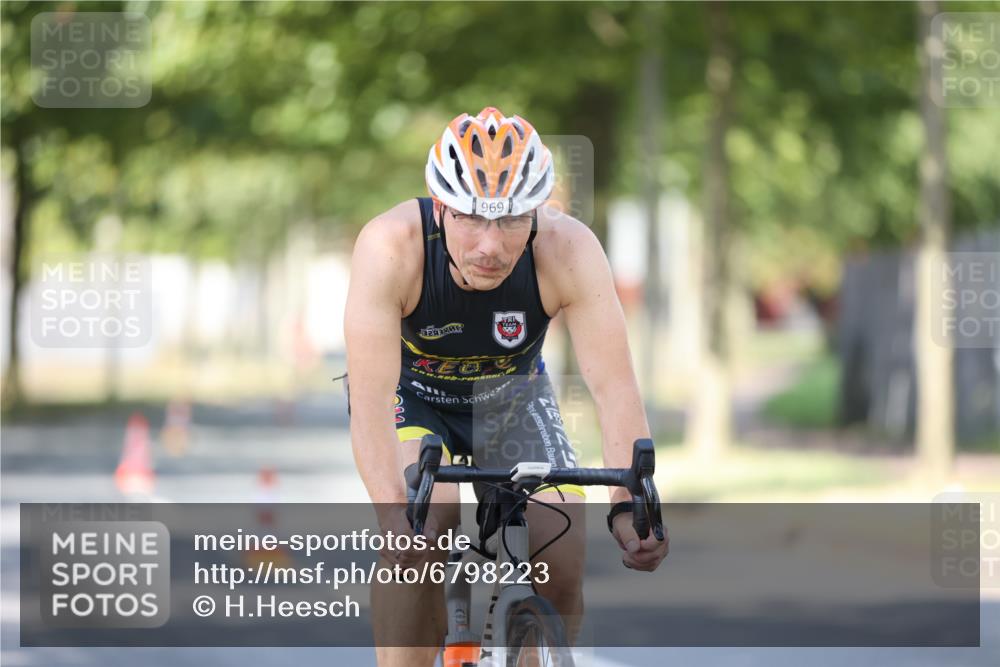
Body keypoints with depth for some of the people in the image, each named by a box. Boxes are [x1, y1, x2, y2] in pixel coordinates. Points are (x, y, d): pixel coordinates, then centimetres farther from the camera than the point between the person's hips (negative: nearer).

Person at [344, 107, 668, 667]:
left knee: (564, 563, -14)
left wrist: (631, 503, -49)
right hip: (413, 394, -2)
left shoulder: (569, 251, -32)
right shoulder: (392, 247, -36)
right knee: (423, 526, -29)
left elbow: (613, 384, -35)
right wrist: (393, 511, -54)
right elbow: (371, 395, -40)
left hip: (513, 395, 2)